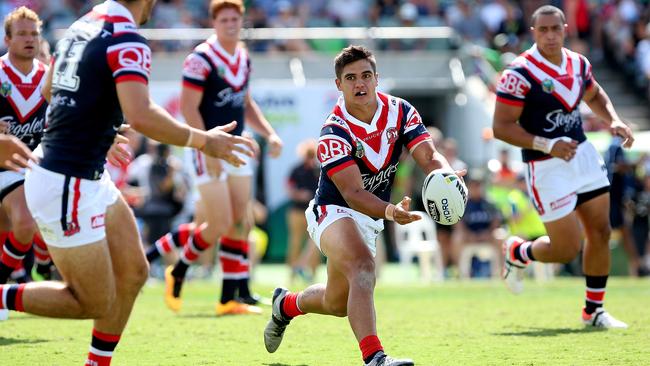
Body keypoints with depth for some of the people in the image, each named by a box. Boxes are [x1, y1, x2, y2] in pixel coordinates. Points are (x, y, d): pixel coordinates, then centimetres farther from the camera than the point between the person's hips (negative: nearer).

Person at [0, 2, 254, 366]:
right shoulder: (128, 41, -18)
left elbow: (49, 89, 24)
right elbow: (142, 117, -31)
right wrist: (202, 140, -19)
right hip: (67, 186, -9)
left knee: (132, 271, 14)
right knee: (93, 304, 1)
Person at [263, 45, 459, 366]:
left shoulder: (401, 111, -9)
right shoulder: (334, 133, -25)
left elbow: (428, 156, -18)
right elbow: (353, 194, -32)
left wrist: (445, 175, -42)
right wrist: (390, 212, -50)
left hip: (371, 218, 7)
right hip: (333, 211, -7)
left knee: (338, 303, 18)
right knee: (363, 267, -36)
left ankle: (286, 305, 49)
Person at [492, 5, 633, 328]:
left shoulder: (578, 64, 3)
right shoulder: (520, 73, -19)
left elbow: (595, 96, 24)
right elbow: (501, 126, -19)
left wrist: (613, 121, 4)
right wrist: (547, 146, -26)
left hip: (583, 154, 7)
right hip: (547, 167, -7)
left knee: (600, 232, 6)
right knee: (566, 249, -4)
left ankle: (594, 310, 20)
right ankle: (517, 253, 28)